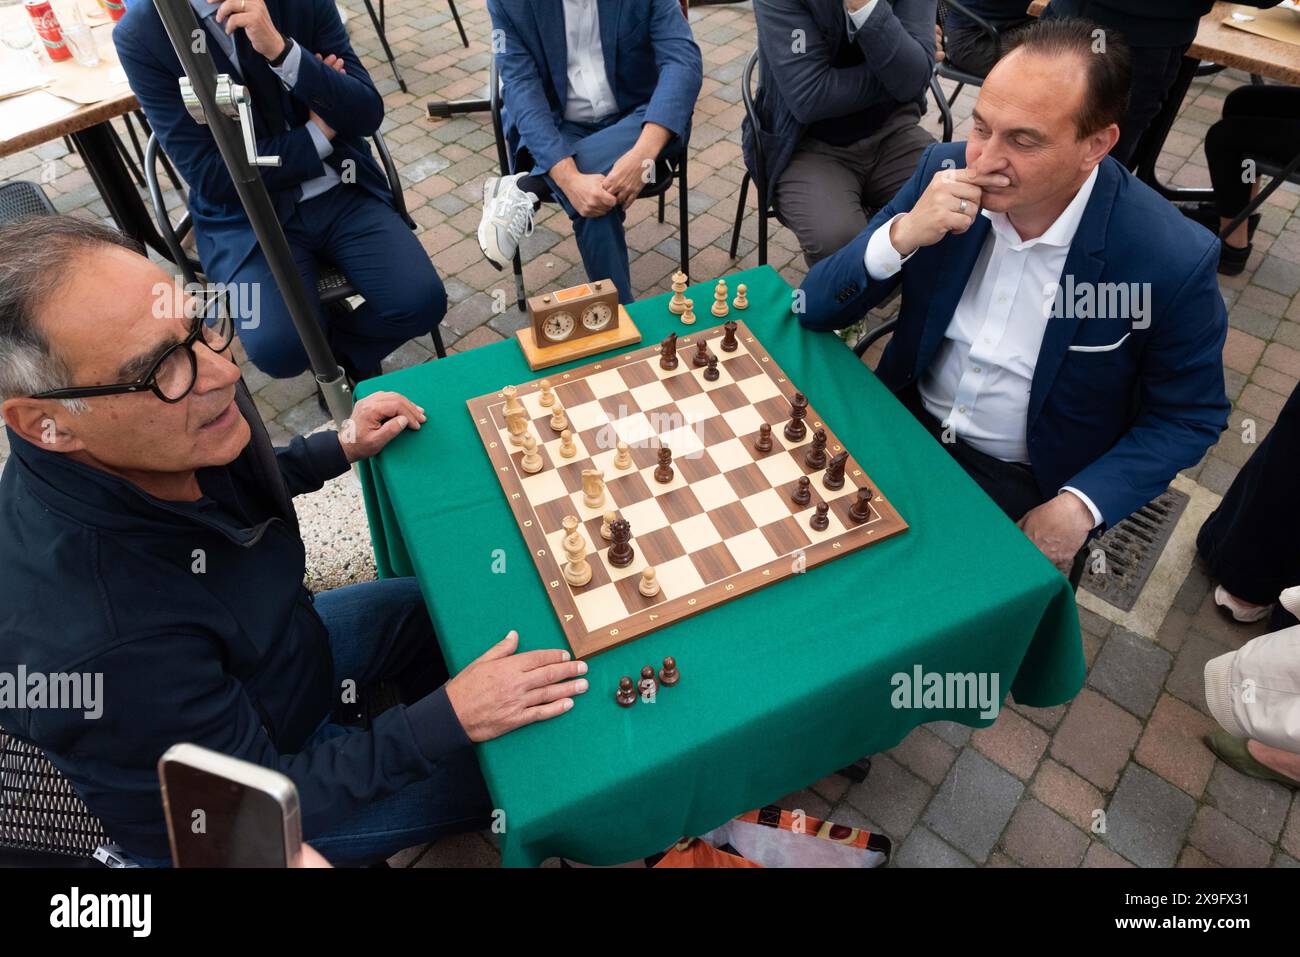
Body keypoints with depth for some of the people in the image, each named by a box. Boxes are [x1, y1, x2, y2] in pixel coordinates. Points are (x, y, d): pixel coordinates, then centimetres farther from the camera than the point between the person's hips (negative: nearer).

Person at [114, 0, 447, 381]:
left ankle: (340, 346, 13)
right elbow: (208, 176, -12)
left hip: (342, 191, 3)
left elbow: (367, 115, -8)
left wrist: (280, 49, -22)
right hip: (246, 215, -2)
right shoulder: (141, 35, -9)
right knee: (280, 349, -27)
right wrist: (317, 135, -10)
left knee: (422, 304, -21)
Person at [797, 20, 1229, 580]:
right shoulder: (945, 171, -10)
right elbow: (816, 308, -8)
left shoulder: (1174, 259, -19)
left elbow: (1189, 417, -4)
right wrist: (901, 235, -27)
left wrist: (1079, 506, -18)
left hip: (1031, 489, -2)